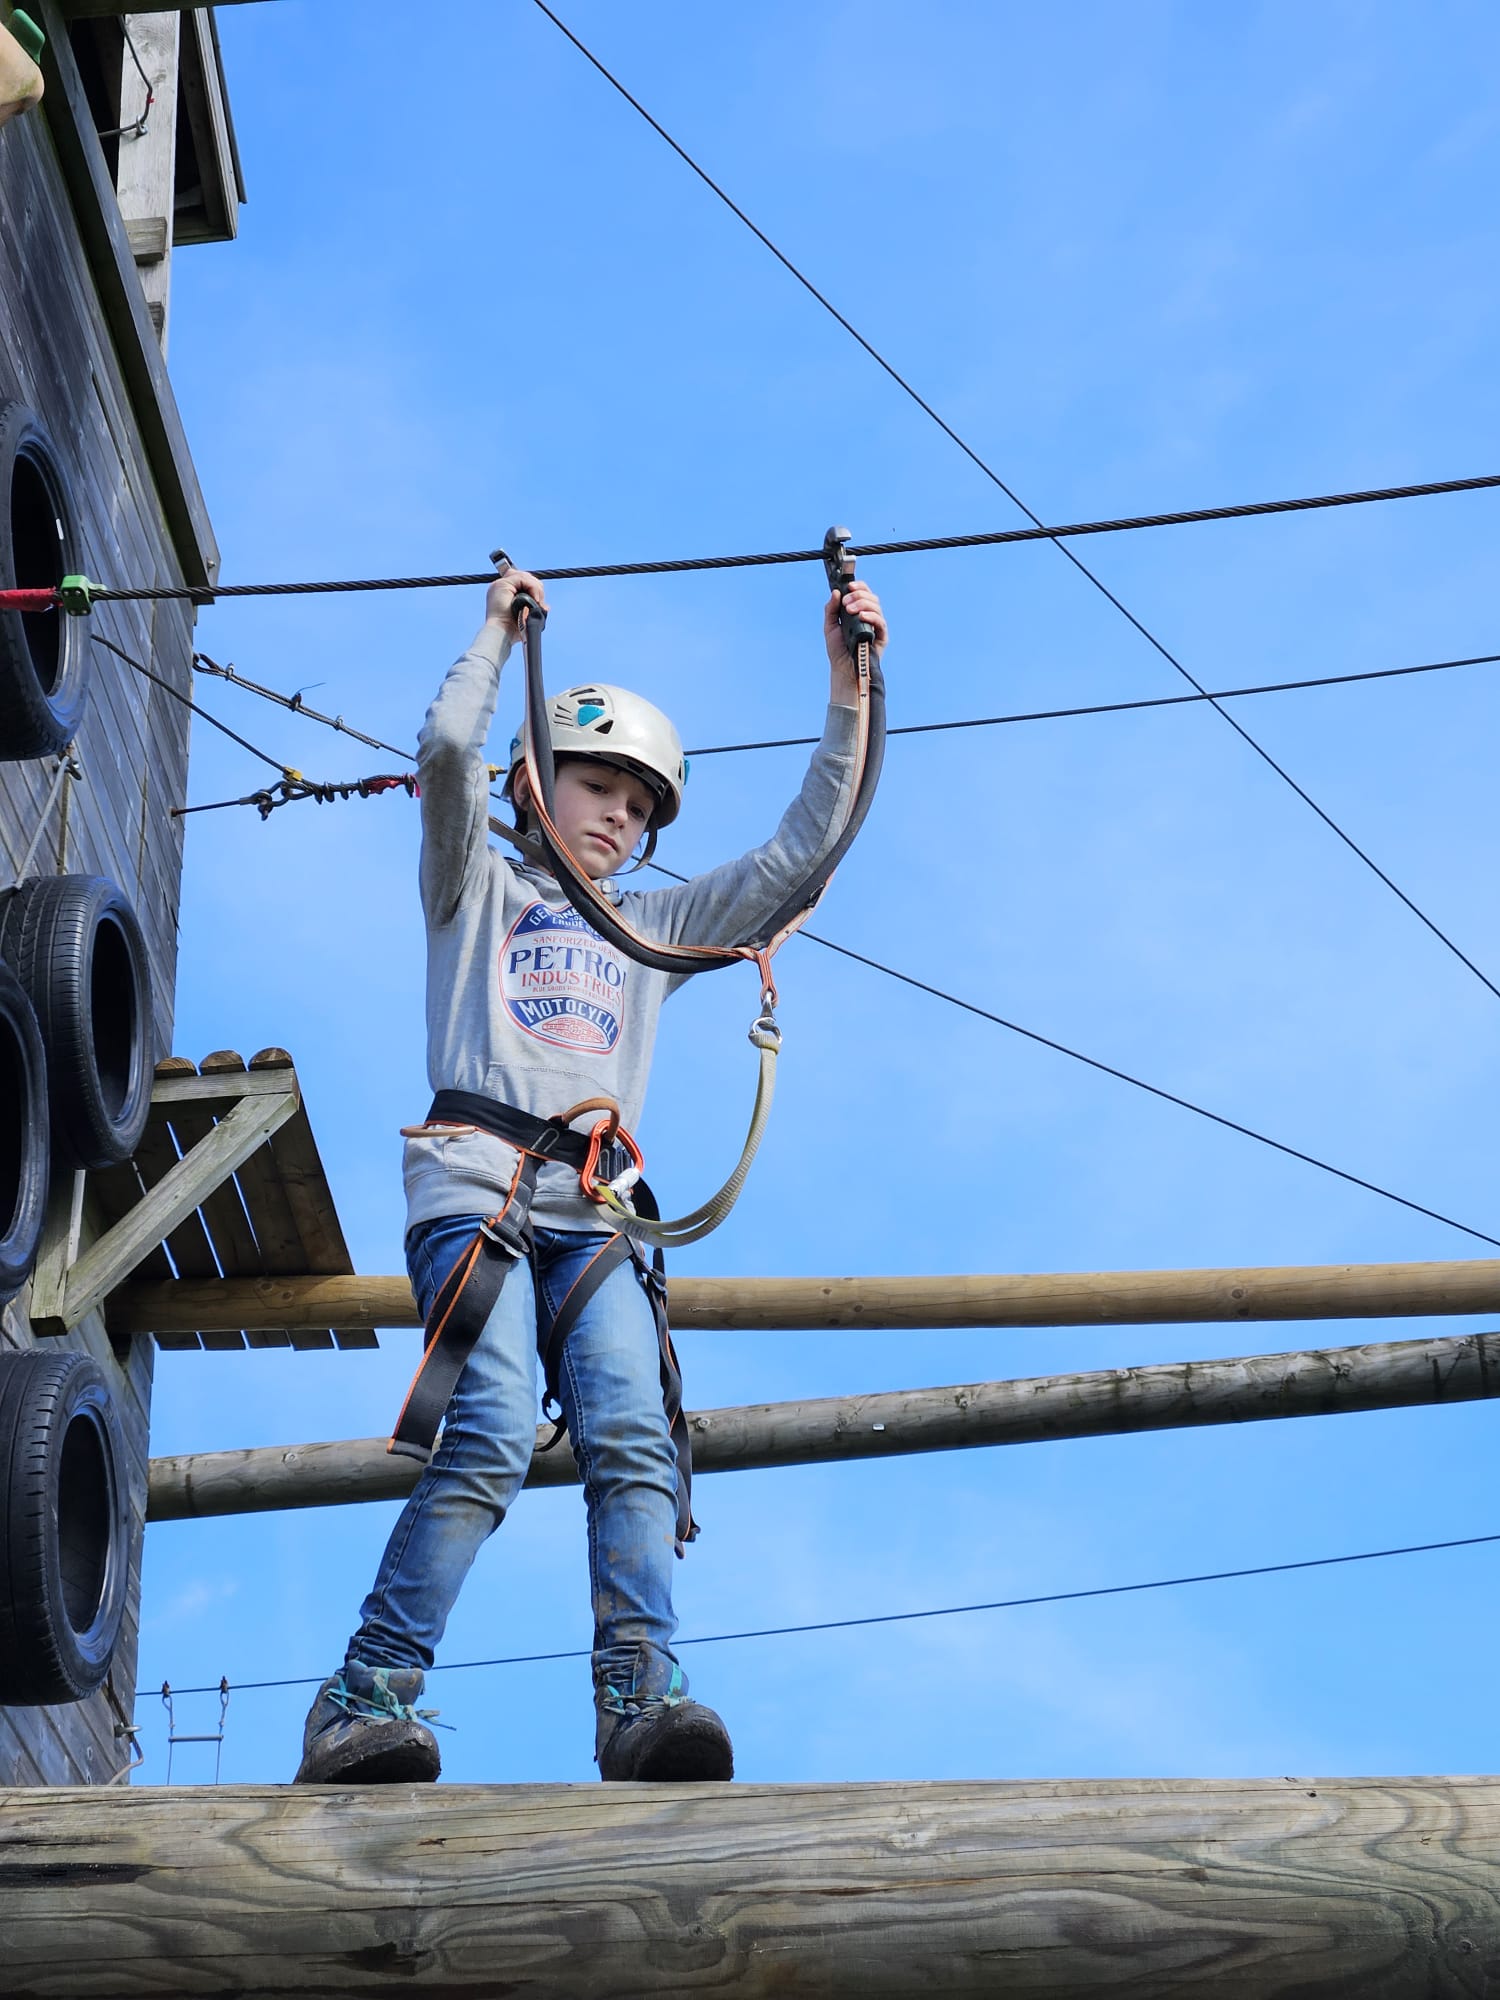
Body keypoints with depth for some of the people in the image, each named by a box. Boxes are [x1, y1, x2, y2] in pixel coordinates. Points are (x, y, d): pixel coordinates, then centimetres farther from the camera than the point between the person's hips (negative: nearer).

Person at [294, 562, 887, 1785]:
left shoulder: (655, 926, 32)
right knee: (491, 1436, -25)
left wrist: (848, 691, 20)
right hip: (476, 1185, -4)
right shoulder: (479, 888, 21)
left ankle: (640, 1697, -35)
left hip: (595, 1215, 4)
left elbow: (801, 850, 26)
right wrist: (500, 632, 15)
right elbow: (448, 750, 2)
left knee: (630, 1438, -21)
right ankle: (364, 1704, -27)